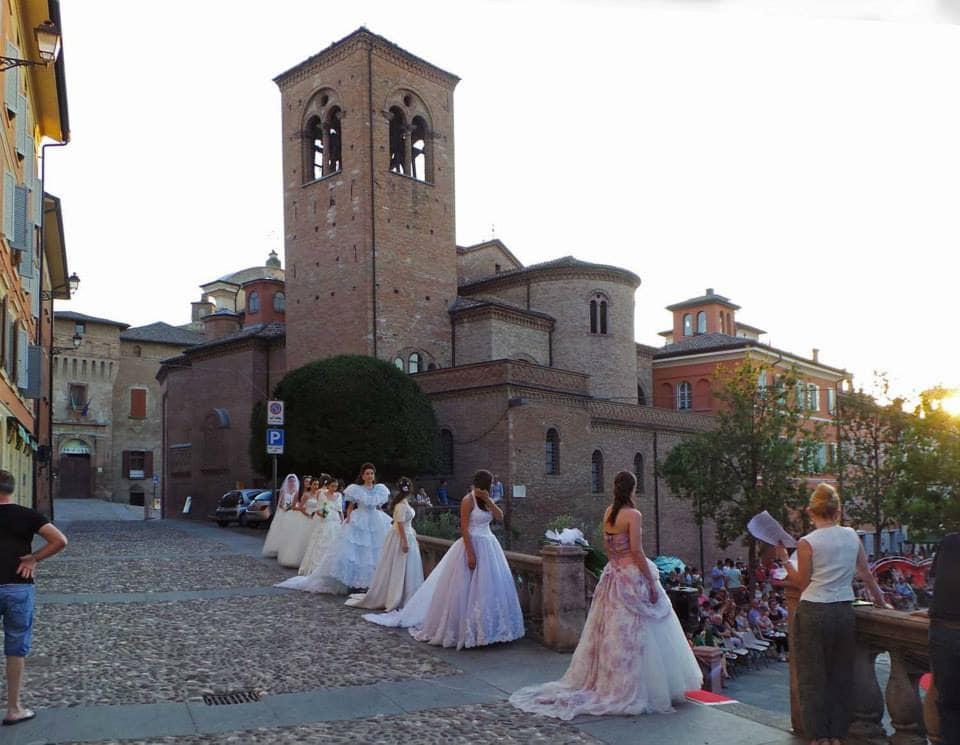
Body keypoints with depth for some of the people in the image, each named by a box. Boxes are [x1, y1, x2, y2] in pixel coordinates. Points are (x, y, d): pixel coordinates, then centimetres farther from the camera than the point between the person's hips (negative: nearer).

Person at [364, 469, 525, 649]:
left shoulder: (485, 500, 11)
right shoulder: (468, 500, -12)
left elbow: (500, 517, 1)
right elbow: (464, 528, -16)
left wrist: (488, 500, -11)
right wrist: (470, 553, -21)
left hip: (489, 546, 8)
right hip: (473, 545, -8)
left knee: (489, 588, 8)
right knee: (466, 589, -2)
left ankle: (485, 628, 17)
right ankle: (463, 629, 8)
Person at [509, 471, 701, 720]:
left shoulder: (609, 512, 6)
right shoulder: (633, 515, -16)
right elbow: (637, 552, -19)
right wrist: (652, 582, -14)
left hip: (613, 575, 8)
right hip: (633, 578, -8)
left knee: (611, 632, 15)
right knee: (633, 635, 0)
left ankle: (605, 681, 24)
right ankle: (629, 689, 5)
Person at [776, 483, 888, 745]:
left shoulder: (807, 543, -10)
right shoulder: (852, 536, 2)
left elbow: (802, 584, -3)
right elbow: (867, 575, 10)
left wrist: (784, 558, 4)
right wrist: (881, 602, 24)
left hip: (813, 613, -4)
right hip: (844, 612, 4)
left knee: (812, 678, 8)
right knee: (841, 676, 15)